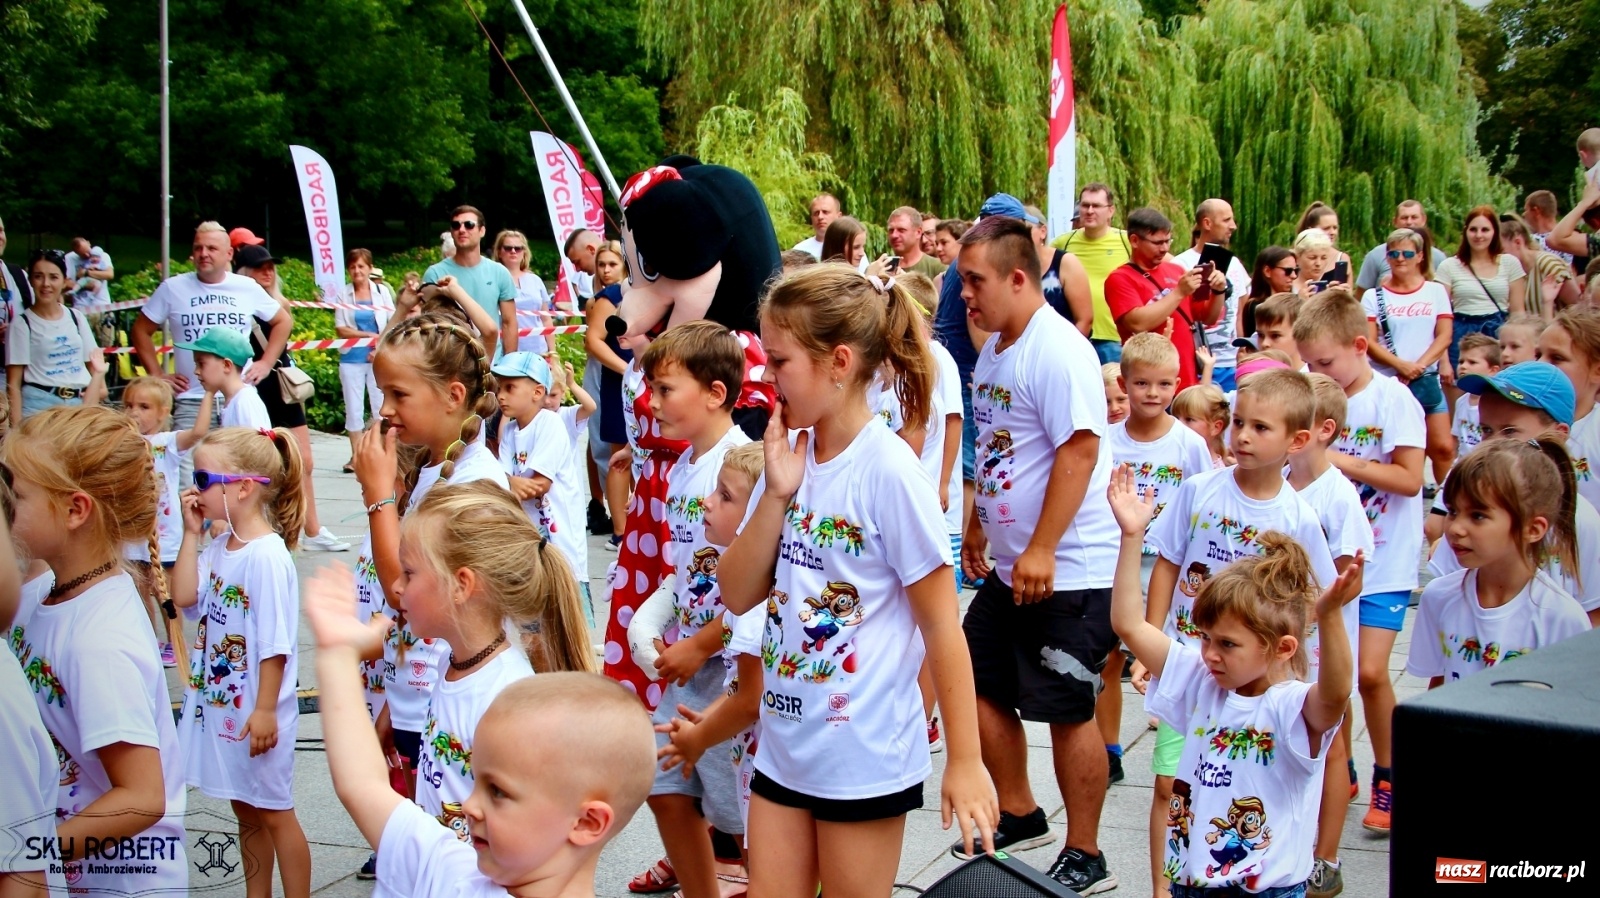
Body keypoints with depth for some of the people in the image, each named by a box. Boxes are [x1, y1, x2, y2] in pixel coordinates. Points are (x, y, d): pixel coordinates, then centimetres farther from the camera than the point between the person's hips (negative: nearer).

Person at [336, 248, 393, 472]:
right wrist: (369, 336, -10)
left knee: (381, 406, -1)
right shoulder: (343, 294, 2)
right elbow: (340, 330, -1)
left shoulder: (382, 291, 3)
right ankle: (356, 456, 12)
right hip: (351, 359, 1)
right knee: (353, 408, 4)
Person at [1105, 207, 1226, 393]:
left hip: (1190, 382, 5)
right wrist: (1179, 292, -17)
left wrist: (1218, 292, -2)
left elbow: (1208, 318, 18)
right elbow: (1138, 323, -18)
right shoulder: (1120, 279, -3)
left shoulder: (1176, 271, 12)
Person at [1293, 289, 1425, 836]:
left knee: (1369, 671, -11)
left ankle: (1387, 776, 9)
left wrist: (1340, 461, -20)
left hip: (1383, 561, -5)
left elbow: (1409, 479, -16)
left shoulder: (1392, 398, -11)